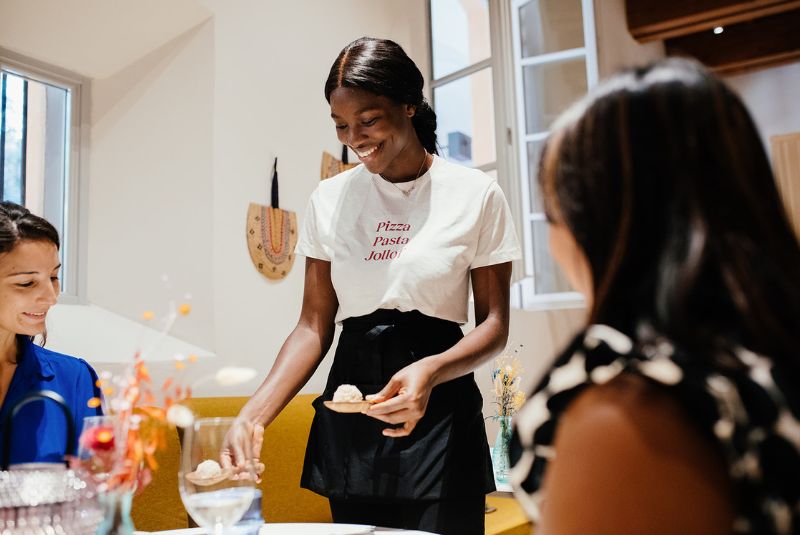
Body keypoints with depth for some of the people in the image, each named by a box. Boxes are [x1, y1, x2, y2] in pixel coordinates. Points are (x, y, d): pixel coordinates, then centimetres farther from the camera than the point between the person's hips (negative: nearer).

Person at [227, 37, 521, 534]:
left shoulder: (477, 194, -4)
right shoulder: (330, 199, 3)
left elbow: (494, 323, -3)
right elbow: (314, 326, 3)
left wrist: (431, 371, -23)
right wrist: (255, 413, -10)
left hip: (439, 413, -2)